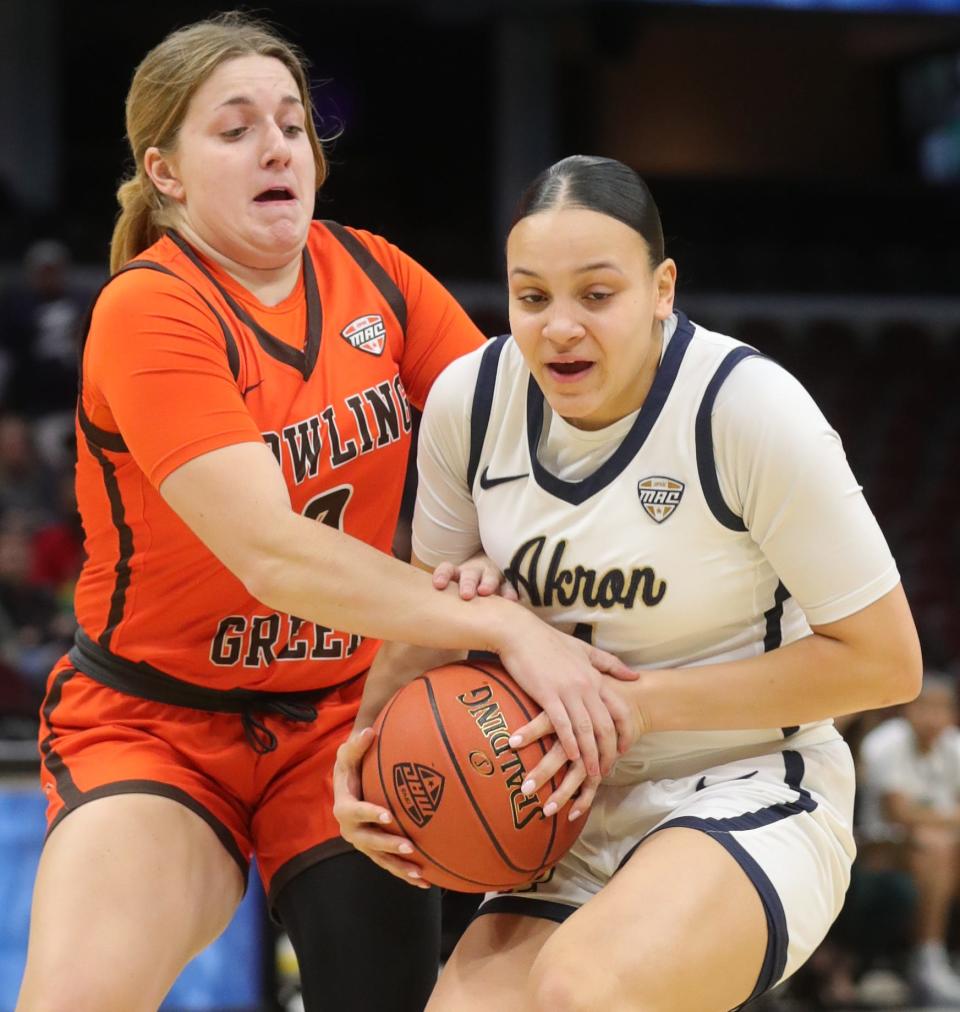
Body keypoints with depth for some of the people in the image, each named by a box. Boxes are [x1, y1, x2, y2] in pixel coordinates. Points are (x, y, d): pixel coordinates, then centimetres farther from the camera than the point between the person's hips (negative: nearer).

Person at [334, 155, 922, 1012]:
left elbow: (884, 660, -13)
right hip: (574, 817, 5)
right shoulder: (470, 398, -4)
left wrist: (642, 704, -17)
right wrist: (369, 734, -9)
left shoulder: (749, 407, -17)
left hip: (750, 802, -5)